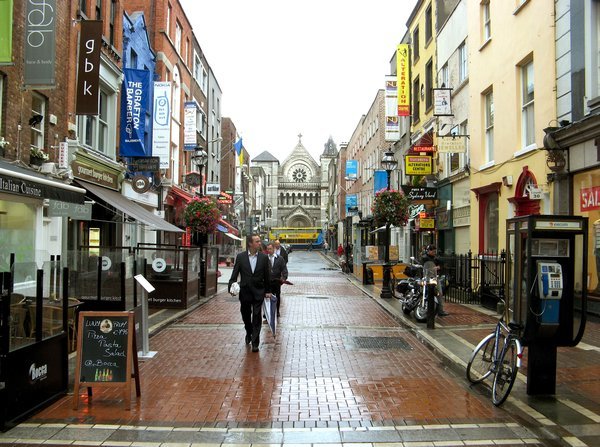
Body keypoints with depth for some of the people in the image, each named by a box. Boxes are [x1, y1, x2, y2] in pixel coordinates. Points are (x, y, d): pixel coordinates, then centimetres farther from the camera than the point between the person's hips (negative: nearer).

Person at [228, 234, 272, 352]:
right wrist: (231, 287, -13)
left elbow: (267, 276, 3)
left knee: (256, 318, -3)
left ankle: (255, 343, 4)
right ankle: (249, 333, 43)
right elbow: (235, 274, -1)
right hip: (245, 292, 1)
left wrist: (268, 291, 4)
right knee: (245, 316, 15)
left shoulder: (264, 257, -1)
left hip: (258, 292, -1)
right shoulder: (240, 257, -2)